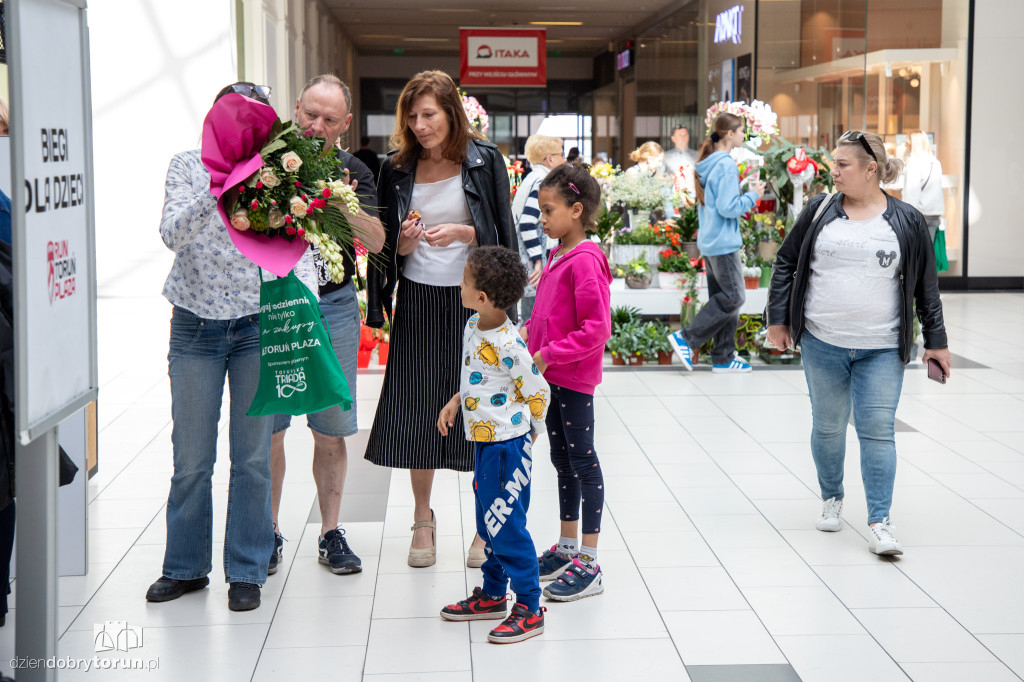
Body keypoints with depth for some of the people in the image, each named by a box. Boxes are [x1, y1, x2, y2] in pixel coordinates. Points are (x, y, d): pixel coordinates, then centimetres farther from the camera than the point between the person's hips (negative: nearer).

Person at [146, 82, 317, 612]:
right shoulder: (188, 167, -1)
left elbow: (298, 255, -1)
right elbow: (173, 233, -17)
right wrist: (219, 189, -30)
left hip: (260, 328, 0)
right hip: (195, 328, 0)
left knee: (253, 458, 4)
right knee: (190, 458, 8)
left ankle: (246, 571, 17)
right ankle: (185, 566, 25)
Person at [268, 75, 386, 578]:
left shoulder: (353, 173, 6)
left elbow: (377, 242, -5)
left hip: (332, 306, 1)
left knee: (331, 428, 3)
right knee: (267, 426, 0)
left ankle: (330, 533, 14)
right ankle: (269, 533, 12)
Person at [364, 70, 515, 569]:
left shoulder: (484, 159, -2)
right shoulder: (397, 168, 3)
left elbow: (501, 235, 0)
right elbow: (390, 248, 8)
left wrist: (461, 233, -17)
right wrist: (405, 242, -14)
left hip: (472, 298, -2)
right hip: (418, 300, 2)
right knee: (416, 411, 5)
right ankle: (423, 519, 21)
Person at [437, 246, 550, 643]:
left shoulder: (506, 344, -23)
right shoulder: (474, 327, 4)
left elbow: (538, 392, -14)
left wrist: (526, 434, 0)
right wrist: (456, 401, 12)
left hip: (507, 444, -9)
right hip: (484, 442, 10)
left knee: (506, 525, -5)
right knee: (488, 521, 19)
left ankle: (529, 609, 5)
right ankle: (493, 595, 34)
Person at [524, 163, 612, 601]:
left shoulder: (585, 262, -19)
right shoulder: (557, 257, 11)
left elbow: (596, 329, -23)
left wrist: (549, 354, -21)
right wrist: (528, 333, 5)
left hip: (575, 379, -9)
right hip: (551, 376, 10)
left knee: (583, 462, -4)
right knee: (562, 460, 18)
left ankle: (588, 566, 1)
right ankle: (567, 547, 31)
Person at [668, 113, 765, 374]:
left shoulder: (707, 164, 13)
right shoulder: (726, 165, -17)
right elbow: (727, 207, -20)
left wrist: (746, 193, 18)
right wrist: (752, 195, -8)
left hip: (709, 242, 10)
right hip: (723, 243, -10)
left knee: (722, 298, 11)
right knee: (734, 297, -4)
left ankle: (724, 358, 14)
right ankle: (686, 338, -3)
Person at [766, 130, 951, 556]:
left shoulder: (907, 222, 0)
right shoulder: (820, 211, 2)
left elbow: (926, 285, 5)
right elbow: (786, 263, 9)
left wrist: (936, 340, 5)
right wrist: (778, 319, 4)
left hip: (882, 349, -1)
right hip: (823, 344, 2)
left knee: (878, 430, -4)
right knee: (828, 425, 11)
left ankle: (879, 522, -1)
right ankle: (831, 498, 33)